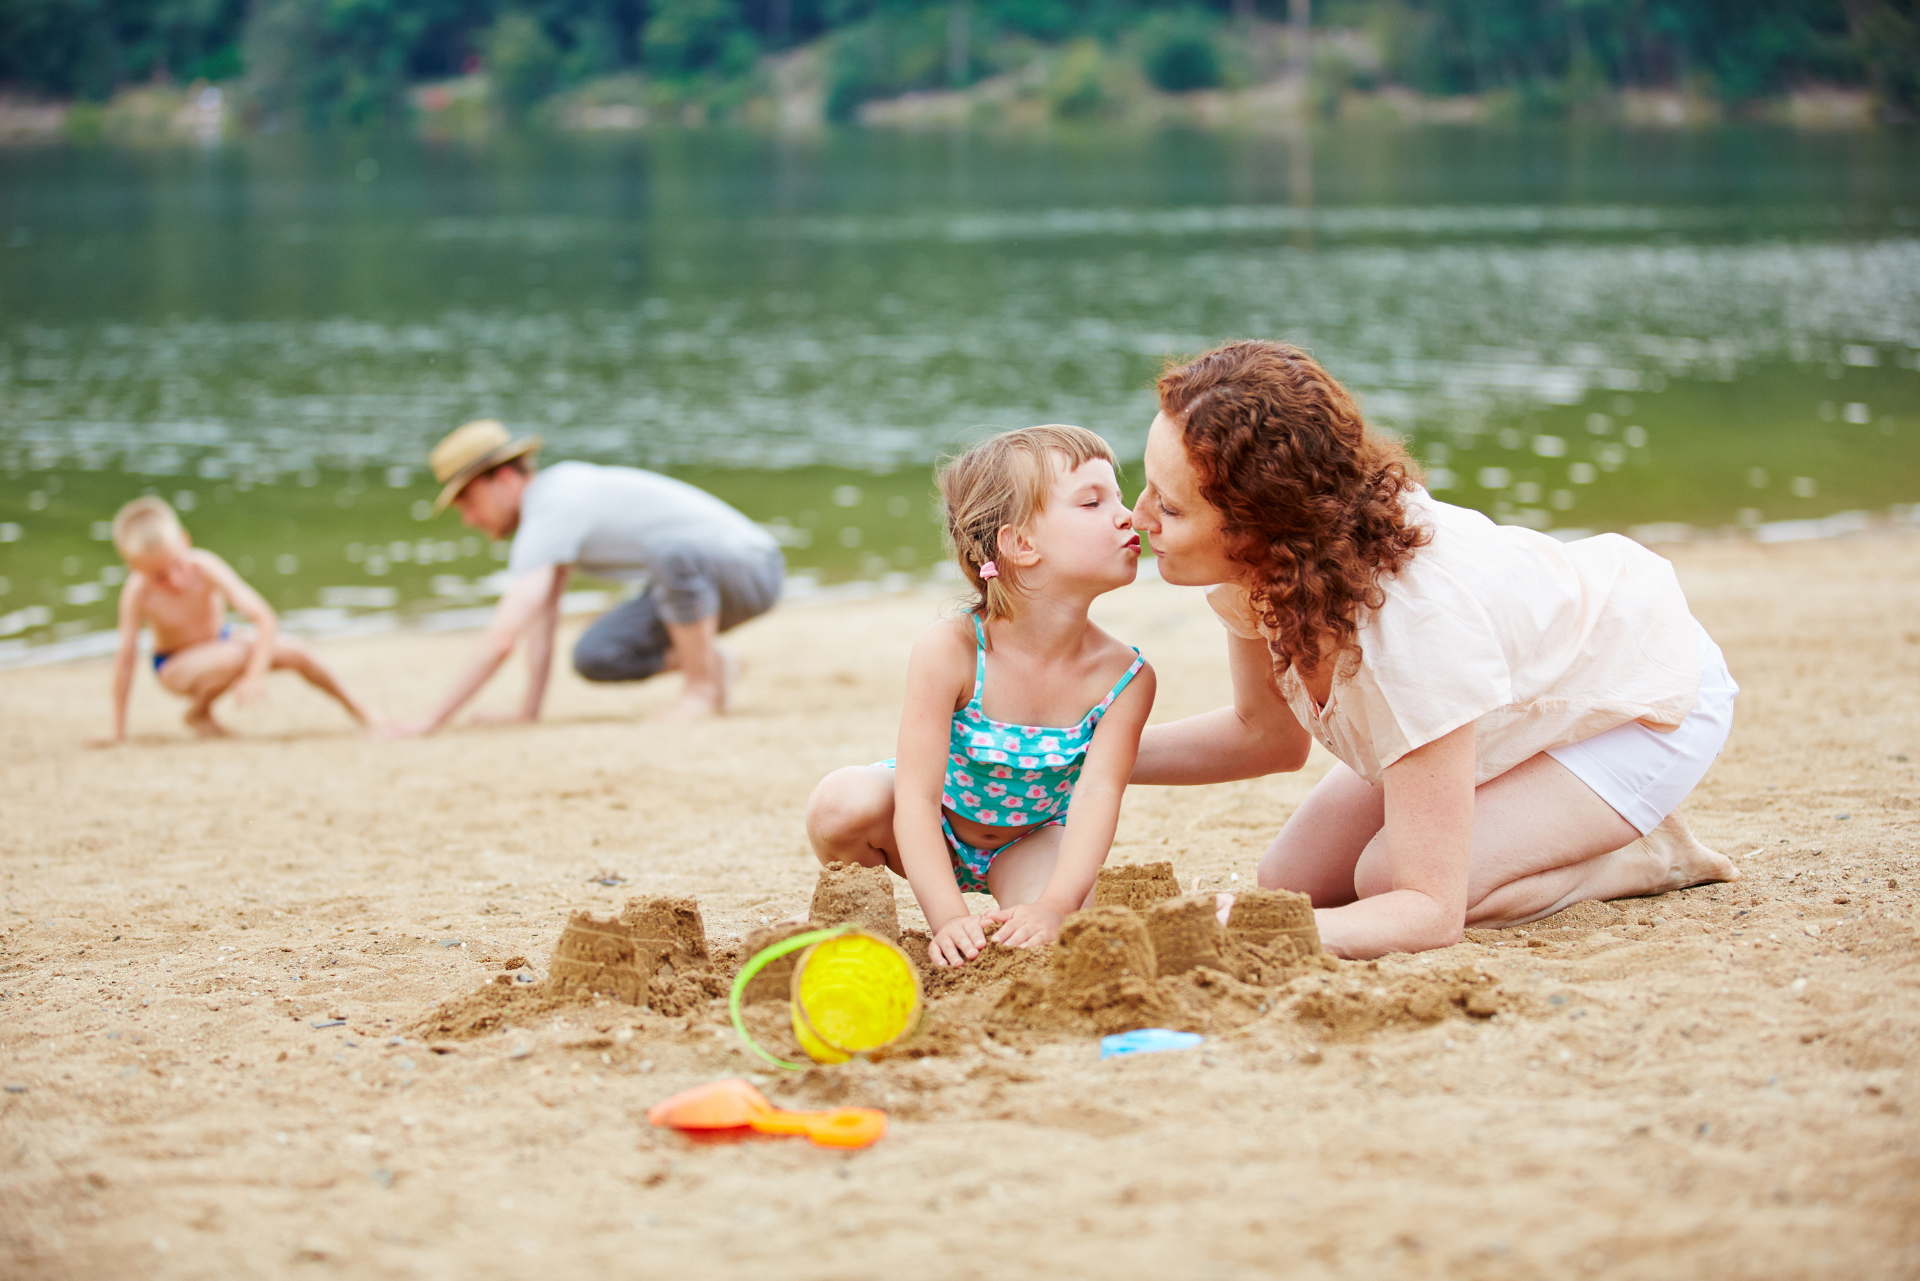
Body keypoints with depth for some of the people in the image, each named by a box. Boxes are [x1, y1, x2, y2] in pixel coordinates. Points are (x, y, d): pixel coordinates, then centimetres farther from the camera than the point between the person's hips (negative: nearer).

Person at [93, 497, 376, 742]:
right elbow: (126, 657, -23)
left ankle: (354, 707, 9)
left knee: (294, 651, -16)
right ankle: (198, 712, -2)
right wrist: (118, 732, -19)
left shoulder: (205, 568, -28)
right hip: (175, 665, -3)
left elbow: (264, 618, -30)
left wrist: (255, 676, -41)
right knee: (233, 657, -34)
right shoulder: (138, 592, -30)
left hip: (220, 641, 3)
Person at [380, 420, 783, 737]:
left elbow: (501, 640, -30)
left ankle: (703, 687, -17)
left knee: (671, 551, -39)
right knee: (592, 657, -6)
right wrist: (529, 711, 8)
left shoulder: (550, 511, -24)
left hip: (752, 566, -9)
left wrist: (433, 723, -28)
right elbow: (545, 614, 10)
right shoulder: (551, 487, 5)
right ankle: (700, 659, 15)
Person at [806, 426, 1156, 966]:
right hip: (931, 831, -1)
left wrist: (1054, 905, -50)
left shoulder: (1124, 678, -22)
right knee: (843, 801, -33)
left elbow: (1097, 796, -32)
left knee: (1068, 926, -30)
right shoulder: (948, 652, -31)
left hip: (1027, 841, 2)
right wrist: (948, 917, -47)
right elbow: (917, 797, -34)